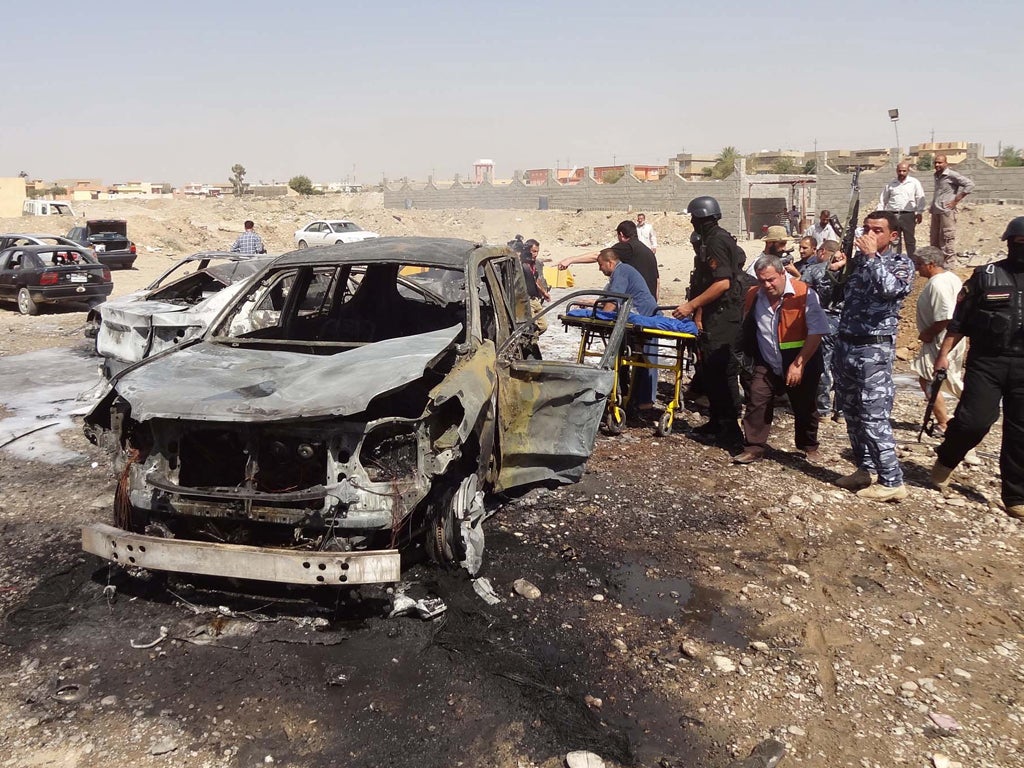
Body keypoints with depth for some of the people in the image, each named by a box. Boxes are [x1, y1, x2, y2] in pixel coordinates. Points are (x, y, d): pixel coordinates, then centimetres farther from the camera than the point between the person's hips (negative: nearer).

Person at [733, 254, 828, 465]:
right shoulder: (753, 296, -4)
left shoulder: (804, 294, -18)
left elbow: (816, 333, -20)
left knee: (804, 408, 11)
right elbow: (747, 329, 12)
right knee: (756, 402, -8)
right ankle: (753, 448, 0)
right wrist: (749, 356, 12)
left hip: (801, 364, -3)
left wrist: (798, 364, -22)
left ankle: (809, 447, 33)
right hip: (767, 364, 3)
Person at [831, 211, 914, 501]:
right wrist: (834, 270, -2)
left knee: (874, 419, -8)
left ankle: (892, 482, 1)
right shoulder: (857, 259, 12)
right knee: (852, 415, 14)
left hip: (874, 350, -7)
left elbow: (890, 289, -26)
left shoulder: (901, 262, -4)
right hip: (845, 345, 7)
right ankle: (865, 469, 28)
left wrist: (872, 256, -19)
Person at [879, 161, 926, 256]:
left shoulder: (914, 183, 5)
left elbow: (920, 198, 2)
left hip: (908, 215, -2)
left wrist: (919, 213, -7)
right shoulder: (890, 184, 11)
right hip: (892, 215, 2)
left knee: (910, 240, 4)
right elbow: (883, 199, 14)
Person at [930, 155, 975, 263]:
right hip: (935, 212, 8)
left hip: (946, 211, -8)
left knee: (946, 239, -6)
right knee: (934, 239, 12)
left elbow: (970, 184, -12)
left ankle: (949, 265, -1)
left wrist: (956, 200, -13)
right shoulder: (936, 176, 15)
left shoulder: (951, 175, -8)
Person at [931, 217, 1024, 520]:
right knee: (974, 420, -12)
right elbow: (960, 319, 2)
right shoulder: (985, 276, 1)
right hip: (986, 362, -3)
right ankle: (945, 460, 17)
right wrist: (943, 353, -3)